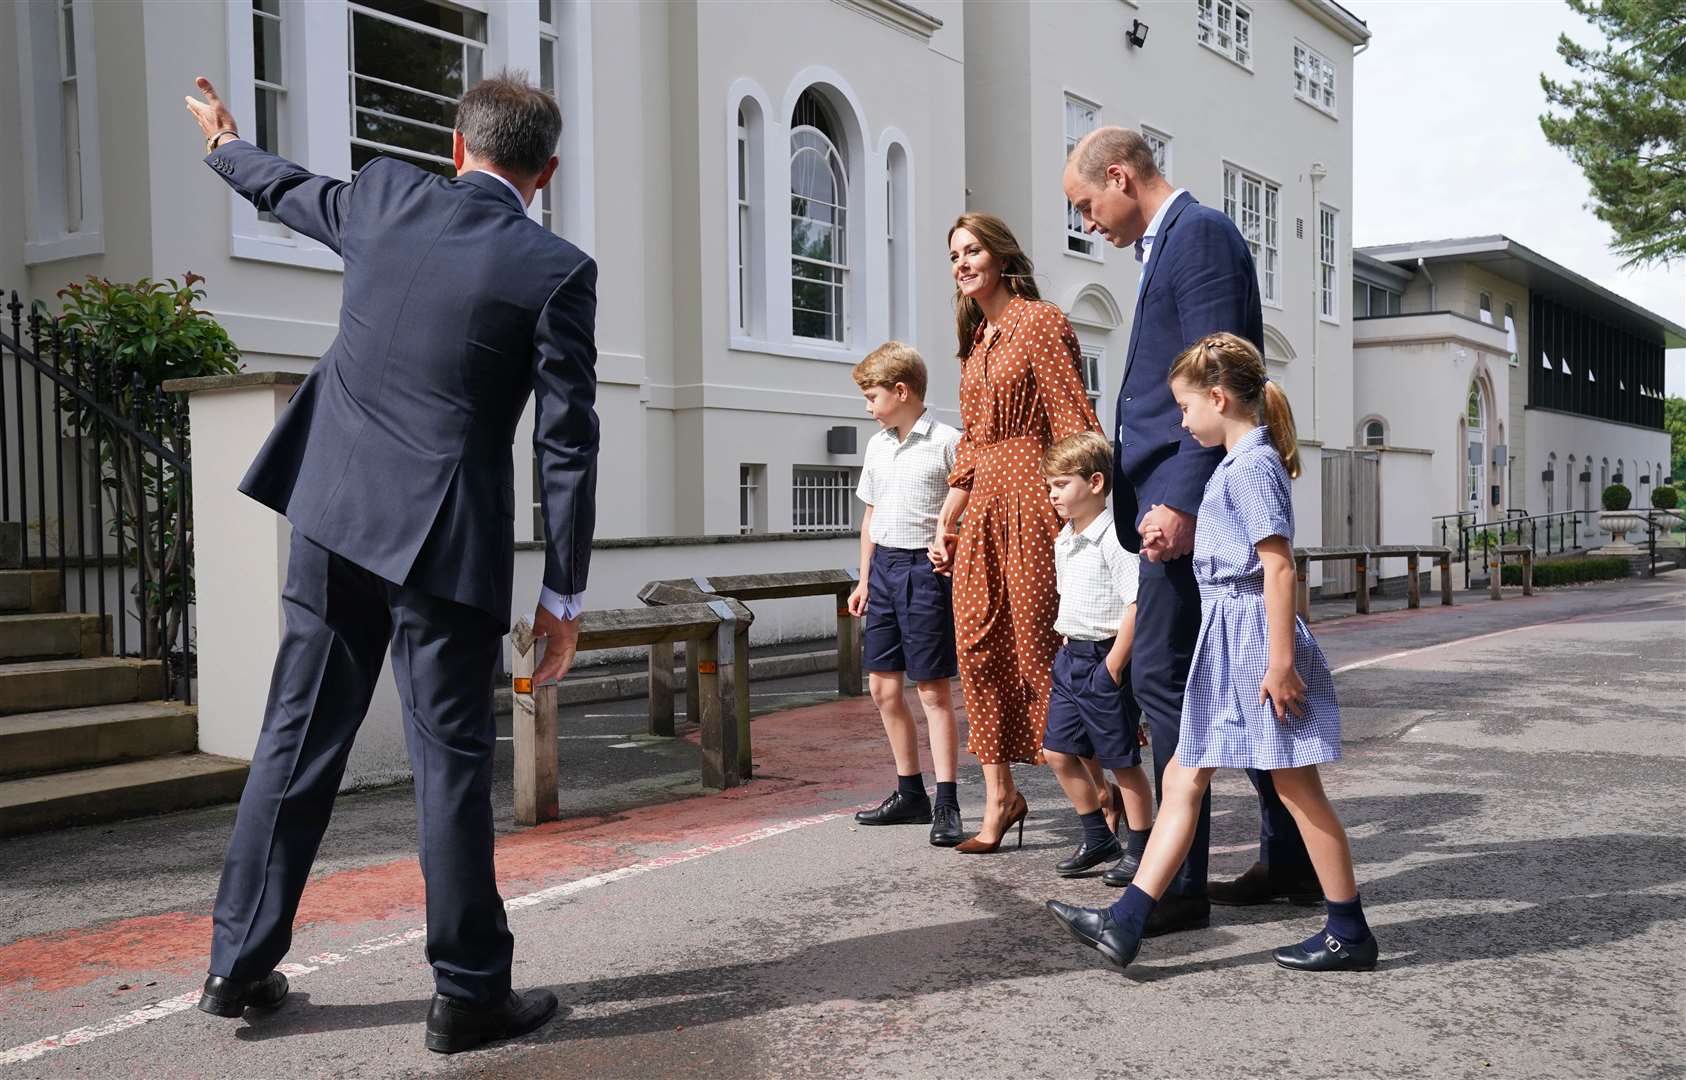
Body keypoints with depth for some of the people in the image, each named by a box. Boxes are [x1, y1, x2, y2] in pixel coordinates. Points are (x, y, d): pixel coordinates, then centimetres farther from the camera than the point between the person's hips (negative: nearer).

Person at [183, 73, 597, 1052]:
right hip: (445, 541, -5)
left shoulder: (385, 196, 5)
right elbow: (568, 446, -9)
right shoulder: (557, 271, -9)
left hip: (336, 516, 5)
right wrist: (567, 592, -4)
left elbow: (291, 193, 27)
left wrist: (226, 143, 50)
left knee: (300, 739, 13)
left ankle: (241, 962, 24)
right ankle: (470, 992, 12)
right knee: (453, 761, 3)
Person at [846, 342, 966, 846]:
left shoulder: (947, 442, -9)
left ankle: (946, 803, 2)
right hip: (884, 565, 8)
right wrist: (865, 579, 19)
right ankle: (910, 793, 23)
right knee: (883, 684, 10)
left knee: (933, 688, -4)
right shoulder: (877, 445, 13)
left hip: (926, 567, -7)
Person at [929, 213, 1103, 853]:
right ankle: (1000, 798, 13)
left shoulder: (1039, 322, -5)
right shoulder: (977, 341, 19)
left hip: (1031, 500, -8)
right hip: (983, 508, 8)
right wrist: (944, 523, 16)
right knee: (979, 648, 4)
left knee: (1038, 646, -5)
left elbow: (1074, 425, -12)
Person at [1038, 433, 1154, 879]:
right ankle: (1098, 838, 25)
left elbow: (1136, 605, -21)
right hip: (1070, 657, 9)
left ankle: (1141, 849, 17)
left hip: (1105, 661, -9)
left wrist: (1113, 667, -20)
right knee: (1059, 753, 10)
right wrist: (1069, 650, 16)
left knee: (1122, 760, 2)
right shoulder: (1064, 540, 11)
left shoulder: (1114, 537, -17)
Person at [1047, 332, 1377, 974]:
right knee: (1183, 778, 6)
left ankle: (1349, 933, 16)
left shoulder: (1251, 466, -15)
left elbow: (1279, 565, -21)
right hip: (1230, 639, 10)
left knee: (1296, 787, 1)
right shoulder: (1242, 464, 15)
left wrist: (1281, 658, -23)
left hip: (1255, 635, -10)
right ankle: (1123, 925, 8)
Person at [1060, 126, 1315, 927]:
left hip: (1189, 498, -10)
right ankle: (1291, 860, 24)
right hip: (1184, 499, 10)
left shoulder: (1198, 233, -8)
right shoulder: (1175, 240, 22)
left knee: (1162, 675, -8)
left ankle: (1179, 885, 0)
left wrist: (1182, 499, -23)